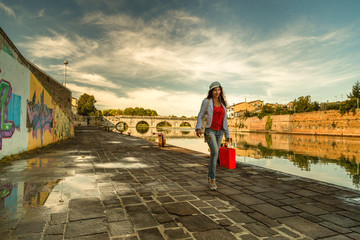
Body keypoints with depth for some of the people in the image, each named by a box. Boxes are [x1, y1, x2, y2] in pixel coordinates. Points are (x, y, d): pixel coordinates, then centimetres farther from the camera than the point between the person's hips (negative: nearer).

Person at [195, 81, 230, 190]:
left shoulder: (222, 103, 7)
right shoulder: (206, 101, -6)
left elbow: (224, 120, 10)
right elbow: (200, 116, -5)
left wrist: (227, 135, 9)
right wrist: (198, 128, -23)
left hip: (219, 132, 5)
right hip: (209, 131, -5)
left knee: (214, 154, 8)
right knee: (215, 152, -24)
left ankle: (210, 177, 24)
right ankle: (212, 179, -14)